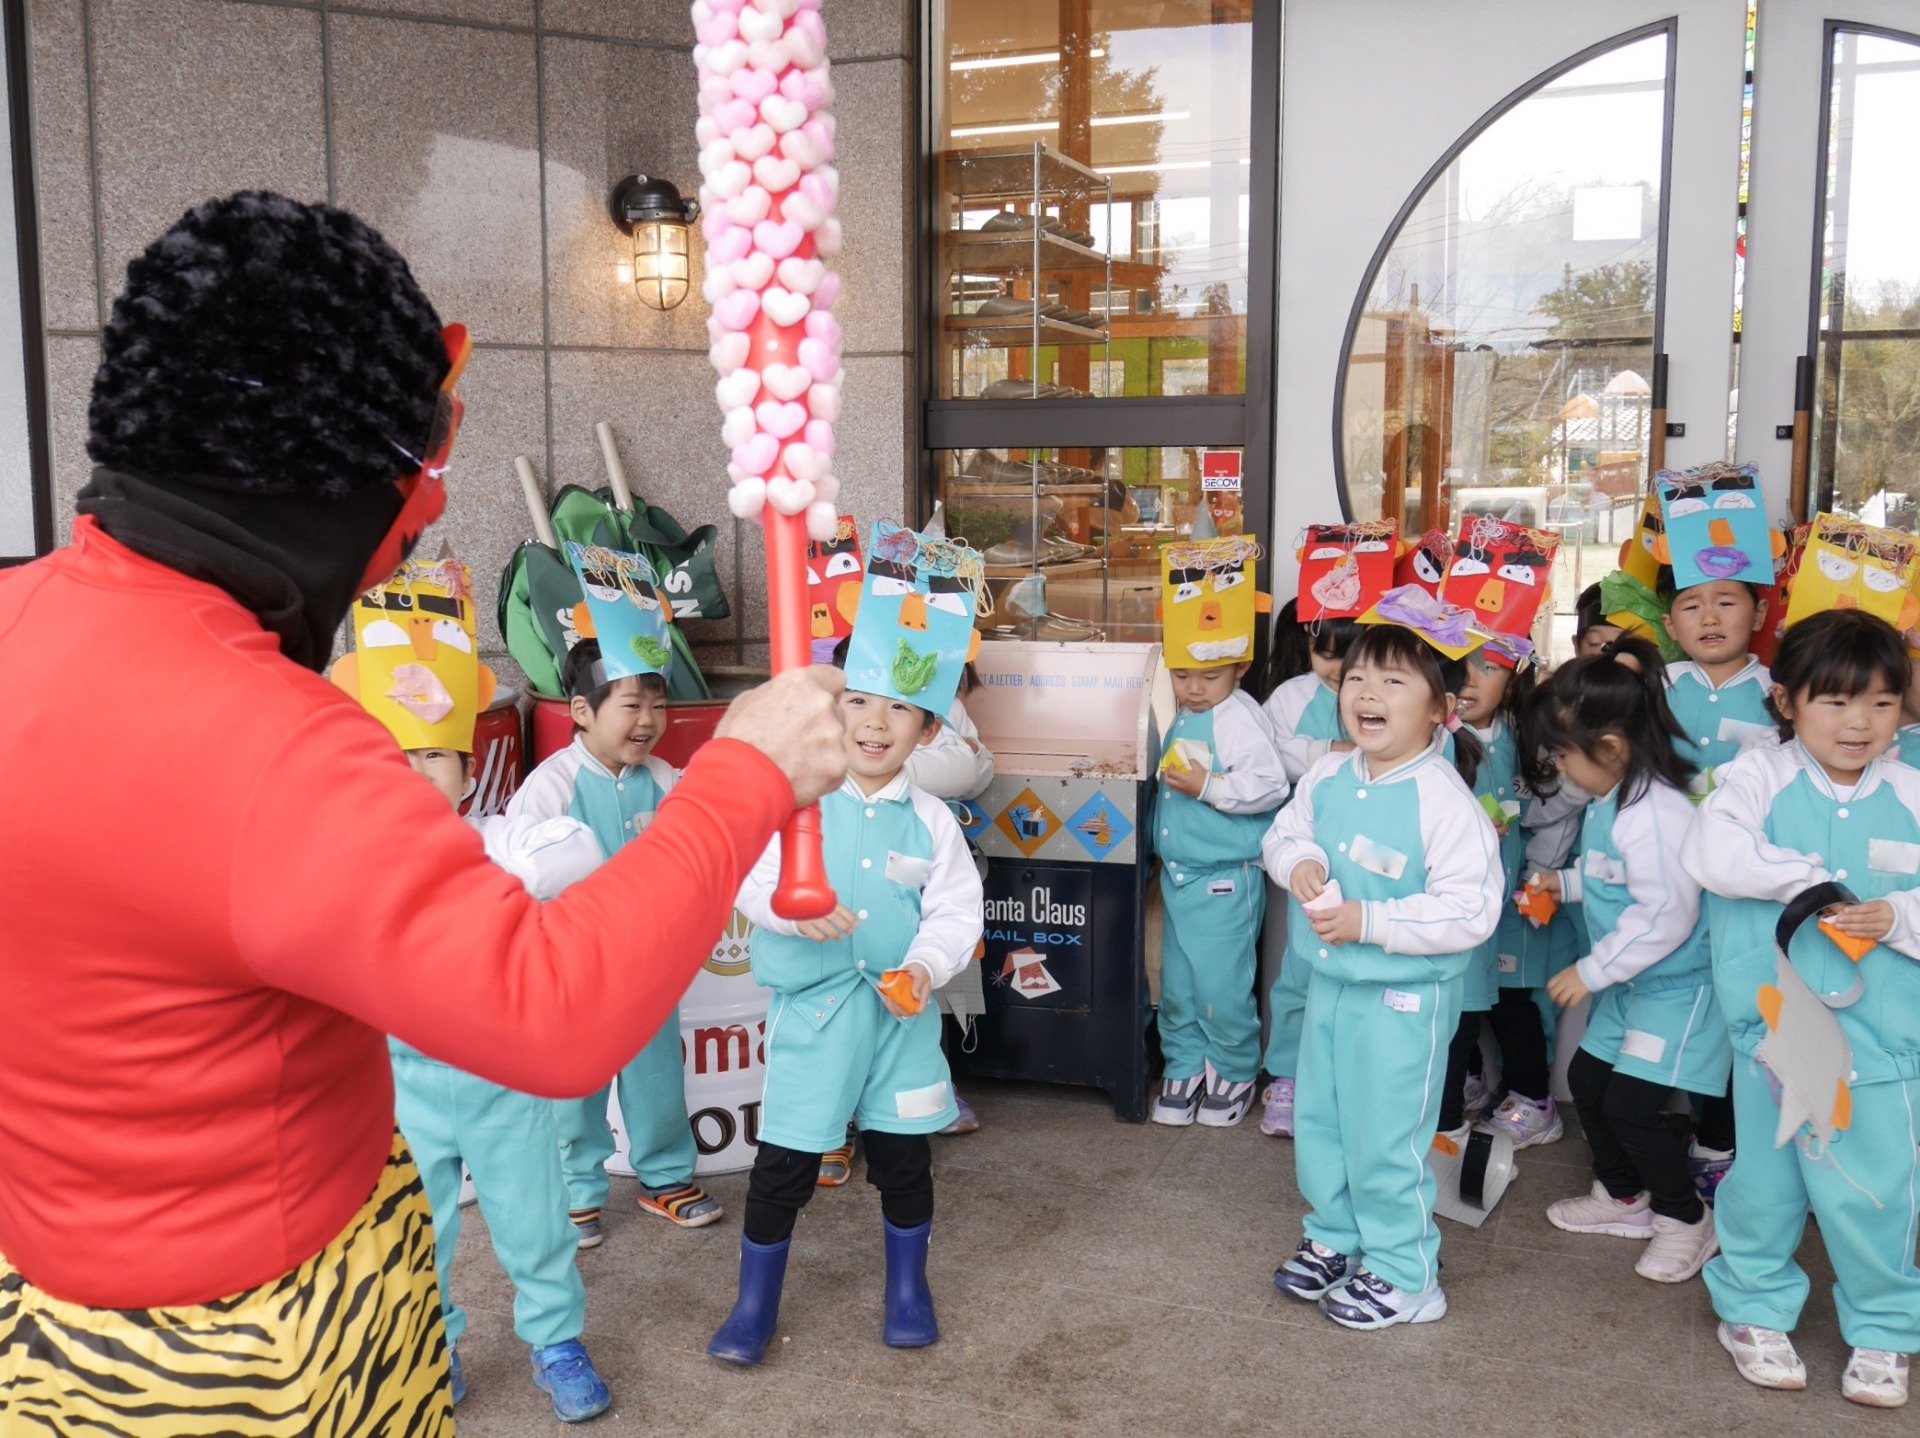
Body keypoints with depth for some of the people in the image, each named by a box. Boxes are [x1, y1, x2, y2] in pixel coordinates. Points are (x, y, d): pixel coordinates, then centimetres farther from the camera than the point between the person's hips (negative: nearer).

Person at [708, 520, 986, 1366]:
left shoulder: (930, 821, -1)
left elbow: (957, 910, -3)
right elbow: (750, 876, -13)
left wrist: (926, 965, -20)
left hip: (900, 1011, 2)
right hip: (812, 1009, -2)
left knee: (903, 1154, 14)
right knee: (784, 1160, 5)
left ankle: (908, 1290, 37)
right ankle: (755, 1302, 24)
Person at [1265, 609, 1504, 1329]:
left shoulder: (1444, 800, -22)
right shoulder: (1327, 778, -1)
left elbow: (1470, 911, -25)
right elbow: (1285, 831, 14)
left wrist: (1370, 922, -28)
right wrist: (1298, 860, -9)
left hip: (1406, 997, -7)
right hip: (1331, 981, 7)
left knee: (1386, 1138, 5)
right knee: (1319, 1121, 20)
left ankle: (1403, 1274, 25)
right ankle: (1334, 1239, 41)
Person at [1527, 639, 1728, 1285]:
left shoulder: (1655, 812, -28)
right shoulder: (1611, 801, 5)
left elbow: (1665, 913, -31)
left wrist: (1592, 971, -26)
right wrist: (1566, 882, 11)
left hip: (1675, 988, -10)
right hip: (1628, 984, 11)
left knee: (1629, 1104, -8)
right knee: (1586, 1080, 16)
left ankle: (1686, 1218, 15)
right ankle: (1622, 1196, 36)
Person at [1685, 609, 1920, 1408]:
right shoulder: (1761, 777, -7)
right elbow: (1709, 854, -22)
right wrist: (1807, 880, -23)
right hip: (1774, 1021, -1)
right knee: (1765, 1177, 13)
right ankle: (1756, 1310, 34)